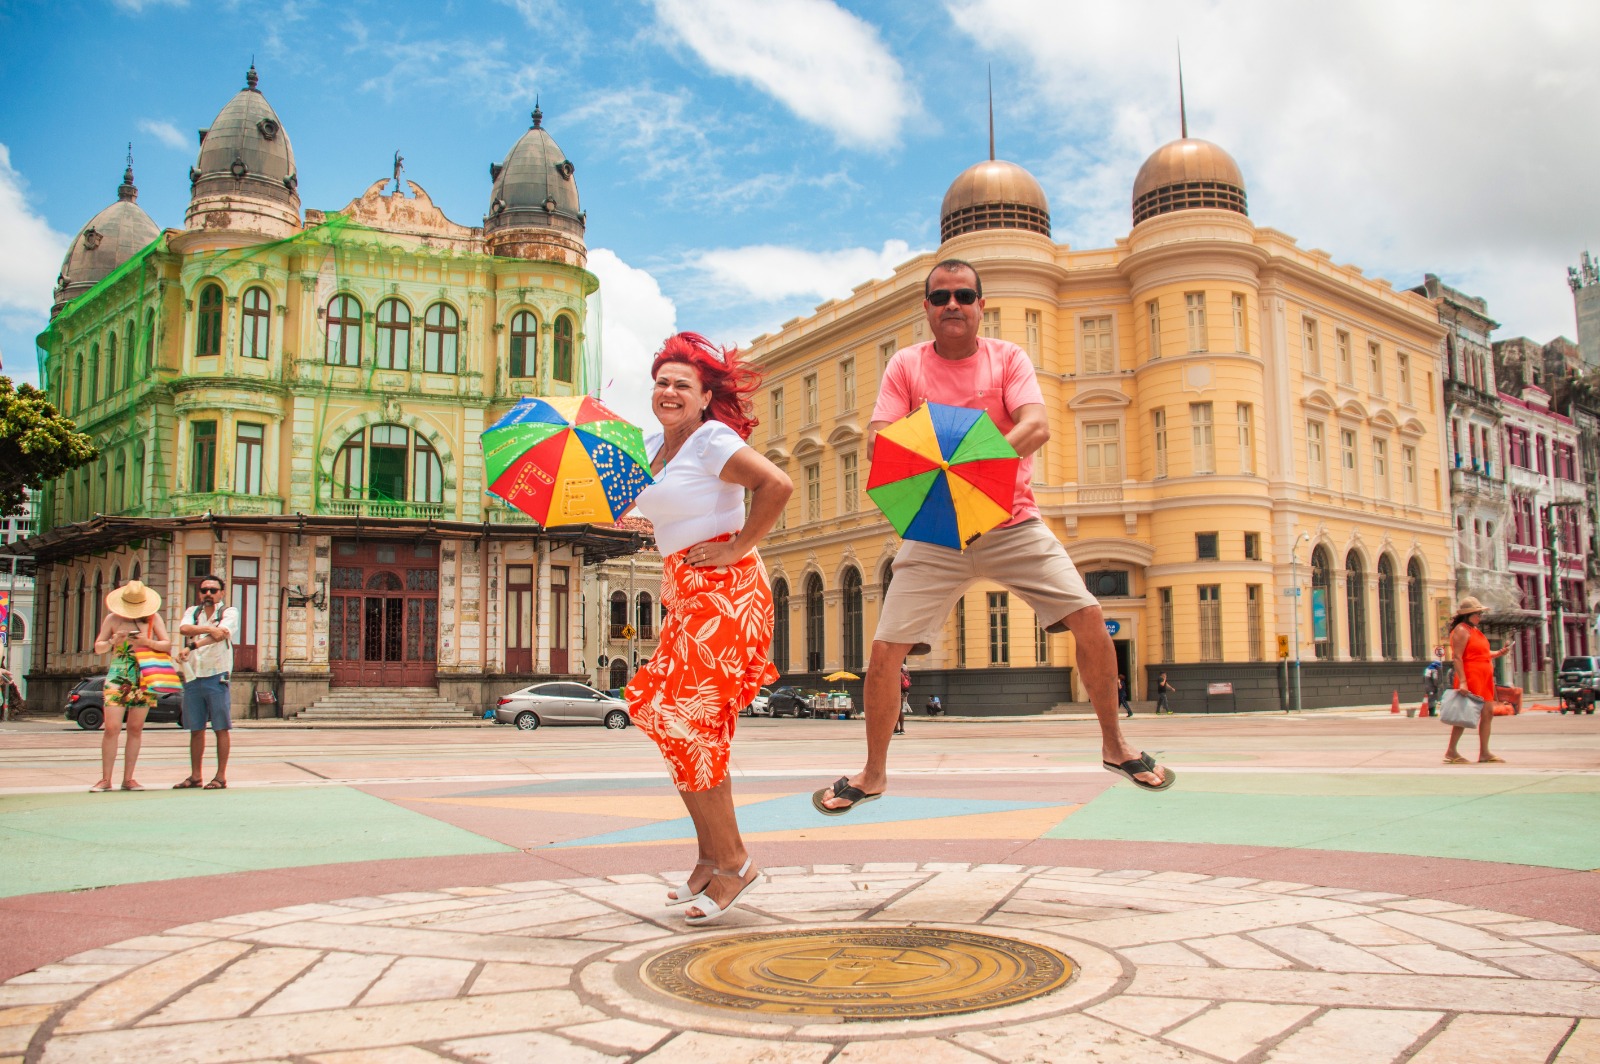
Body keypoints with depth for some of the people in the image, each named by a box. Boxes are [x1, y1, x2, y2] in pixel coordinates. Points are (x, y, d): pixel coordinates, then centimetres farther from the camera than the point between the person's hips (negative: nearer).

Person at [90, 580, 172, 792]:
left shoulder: (153, 618, 5)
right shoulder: (112, 619, 6)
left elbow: (167, 645, 2)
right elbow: (98, 647, 11)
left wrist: (147, 642, -17)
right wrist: (113, 641, -10)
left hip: (144, 679, 1)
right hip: (117, 677, -1)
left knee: (136, 728, 2)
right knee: (112, 728, -9)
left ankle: (128, 778, 9)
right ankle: (106, 779, -3)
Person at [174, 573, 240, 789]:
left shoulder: (229, 613, 2)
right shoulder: (192, 612, 15)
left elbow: (219, 635, -17)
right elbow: (184, 628, -7)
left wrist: (191, 646, -28)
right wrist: (208, 628, -22)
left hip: (216, 676, -4)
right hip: (193, 677, 4)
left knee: (221, 728, -3)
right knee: (196, 729, 9)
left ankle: (220, 776, 2)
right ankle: (195, 776, 16)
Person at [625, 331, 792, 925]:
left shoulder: (712, 440, -9)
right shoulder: (652, 447, 16)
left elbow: (777, 484, -21)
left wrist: (738, 546, -17)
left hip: (723, 589, -9)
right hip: (683, 594, 9)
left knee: (685, 721, -10)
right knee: (669, 716, 7)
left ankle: (731, 862, 1)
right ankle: (713, 855, 17)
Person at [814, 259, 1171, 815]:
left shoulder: (1008, 357, 1)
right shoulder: (906, 364, 1)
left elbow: (1037, 426, -16)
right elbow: (877, 440, -9)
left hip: (1012, 522, 0)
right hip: (935, 531, 0)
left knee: (1088, 616, -11)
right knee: (884, 651, -7)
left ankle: (1115, 744, 11)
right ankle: (873, 772, 14)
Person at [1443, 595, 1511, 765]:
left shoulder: (1475, 630, 20)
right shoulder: (1461, 630, -10)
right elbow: (1457, 657, -18)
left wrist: (1499, 653, 9)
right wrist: (1462, 681, -25)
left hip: (1484, 678, 10)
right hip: (1470, 677, -10)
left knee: (1488, 713, 6)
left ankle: (1484, 753, 9)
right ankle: (1451, 751, -2)